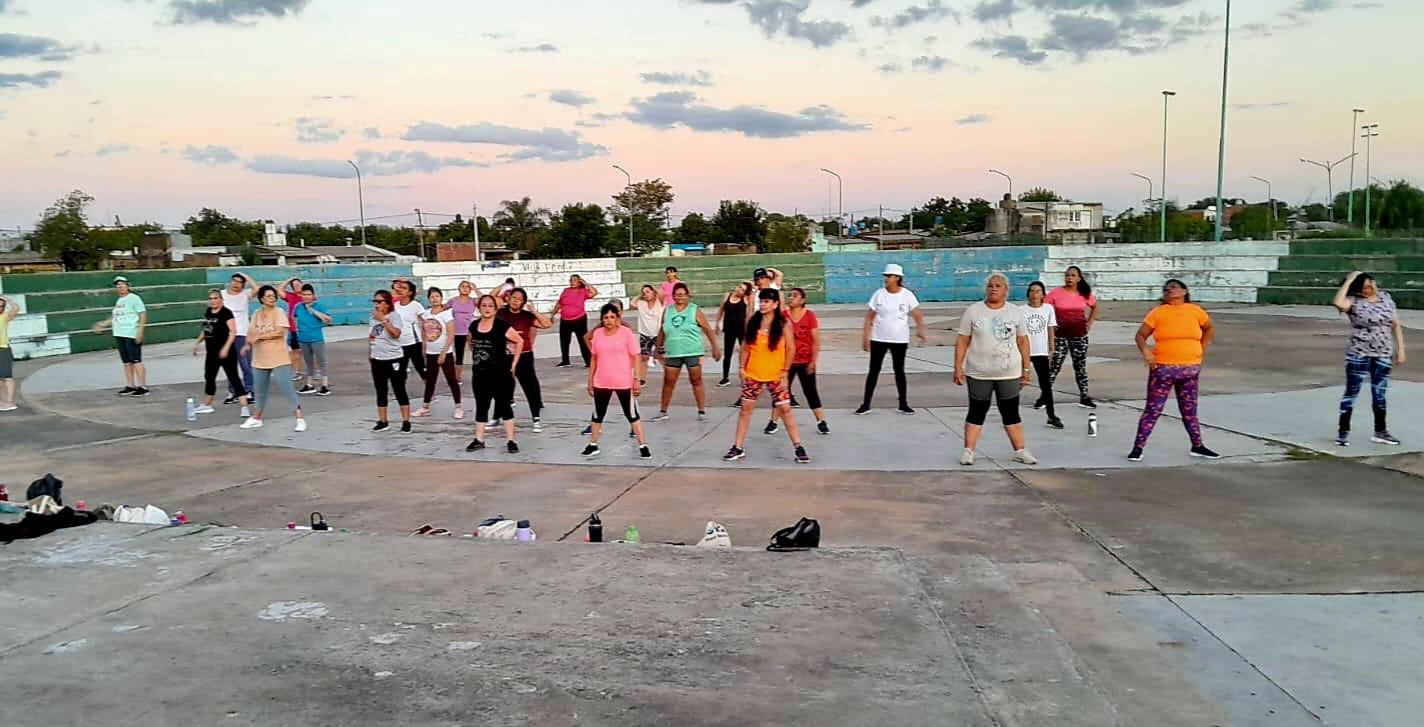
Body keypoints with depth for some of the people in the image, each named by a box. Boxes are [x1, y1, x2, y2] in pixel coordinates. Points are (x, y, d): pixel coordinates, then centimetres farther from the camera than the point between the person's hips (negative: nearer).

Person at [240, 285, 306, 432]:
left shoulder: (279, 312, -7)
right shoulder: (256, 314, 9)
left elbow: (280, 332, -19)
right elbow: (251, 333, 7)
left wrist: (260, 336, -13)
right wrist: (250, 341, -16)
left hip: (278, 359, -5)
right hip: (260, 359, 6)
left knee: (286, 388, -10)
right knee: (260, 390, 18)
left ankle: (300, 419, -8)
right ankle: (256, 419, 33)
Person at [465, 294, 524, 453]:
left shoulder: (502, 326, -12)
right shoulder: (473, 326, 3)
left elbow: (520, 341, -6)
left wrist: (513, 363, -6)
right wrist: (476, 359, 10)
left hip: (500, 373, -5)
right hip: (480, 373, 5)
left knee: (504, 405, 1)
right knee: (481, 406, 12)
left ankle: (510, 440, 7)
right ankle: (479, 439, 21)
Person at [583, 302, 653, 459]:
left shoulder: (626, 332, -8)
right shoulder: (597, 333, 3)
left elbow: (636, 357, -6)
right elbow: (594, 358, 11)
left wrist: (637, 380, -11)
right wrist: (590, 380, 11)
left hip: (624, 382, -4)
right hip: (601, 383, 4)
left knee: (632, 414, 3)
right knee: (598, 414, 13)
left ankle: (643, 446, 9)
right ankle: (593, 445, 26)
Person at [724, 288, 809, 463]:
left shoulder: (784, 323, -6)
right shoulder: (753, 321, 3)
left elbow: (791, 349, -6)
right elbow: (746, 346, 8)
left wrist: (785, 371, -11)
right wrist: (742, 367, 2)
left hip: (775, 375, -3)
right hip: (753, 374, 3)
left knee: (785, 409, -3)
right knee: (746, 408, 5)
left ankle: (798, 448, 4)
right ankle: (738, 448, 14)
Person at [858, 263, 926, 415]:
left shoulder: (907, 295, -5)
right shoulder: (879, 294, -3)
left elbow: (917, 315, -11)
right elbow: (869, 317, 0)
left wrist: (920, 329, -30)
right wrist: (865, 337, -5)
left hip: (900, 340, 0)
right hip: (878, 339, 0)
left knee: (899, 370, 9)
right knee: (874, 370, 3)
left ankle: (903, 404, 19)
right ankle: (866, 404, 8)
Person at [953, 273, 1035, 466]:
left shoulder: (1016, 312, 3)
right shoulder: (973, 311, -2)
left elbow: (1023, 341, 7)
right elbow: (962, 341, -2)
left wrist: (1026, 368, 5)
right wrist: (958, 368, -6)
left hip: (1009, 374, 1)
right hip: (979, 373, -1)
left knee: (1011, 413, 7)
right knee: (977, 412, 4)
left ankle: (1020, 451, 15)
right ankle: (968, 451, 10)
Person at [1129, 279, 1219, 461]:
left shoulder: (1195, 310, 5)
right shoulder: (1158, 312, -3)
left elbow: (1209, 328, 22)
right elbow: (1140, 335, 0)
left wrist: (1202, 349, 12)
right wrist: (1145, 351, -17)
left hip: (1191, 370, 3)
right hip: (1163, 369, -3)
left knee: (1189, 410, 14)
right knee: (1153, 410, -2)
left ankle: (1198, 446, 28)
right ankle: (1137, 448, 2)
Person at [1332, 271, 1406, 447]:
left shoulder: (1386, 298, 5)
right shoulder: (1354, 301, -11)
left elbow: (1396, 325, 12)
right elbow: (1338, 303, -35)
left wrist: (1400, 349, 8)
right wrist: (1348, 281, -24)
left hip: (1383, 355, 5)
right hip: (1358, 355, -5)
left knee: (1379, 393, 13)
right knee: (1352, 392, -1)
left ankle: (1380, 432, 25)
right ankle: (1343, 432, 5)